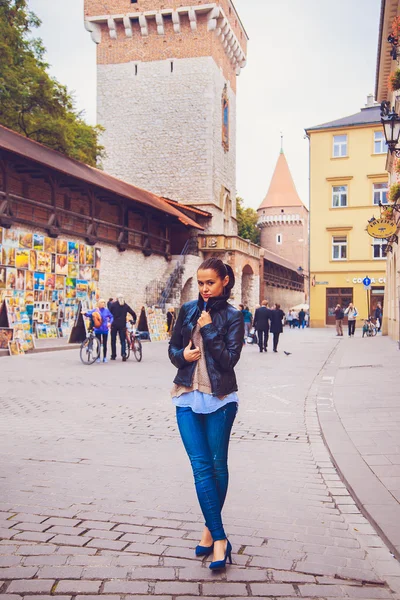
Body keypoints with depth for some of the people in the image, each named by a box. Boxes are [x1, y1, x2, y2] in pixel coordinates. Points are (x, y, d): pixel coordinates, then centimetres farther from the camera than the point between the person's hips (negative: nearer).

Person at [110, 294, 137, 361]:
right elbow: (133, 313, 5)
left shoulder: (113, 304, 2)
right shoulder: (126, 305, 7)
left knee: (113, 341, 8)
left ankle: (113, 356, 10)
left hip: (114, 325, -1)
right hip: (122, 325, 1)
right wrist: (134, 321, 19)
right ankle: (123, 354, -11)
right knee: (123, 340, 6)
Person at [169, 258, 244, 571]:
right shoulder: (188, 310, 9)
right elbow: (173, 347, 14)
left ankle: (210, 528, 24)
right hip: (188, 397, 2)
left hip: (220, 398, -2)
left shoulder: (233, 316, -1)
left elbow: (230, 358, -9)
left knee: (218, 466, 6)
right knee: (201, 466, -5)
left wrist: (208, 328, -13)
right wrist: (182, 355, -8)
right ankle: (220, 538, 0)